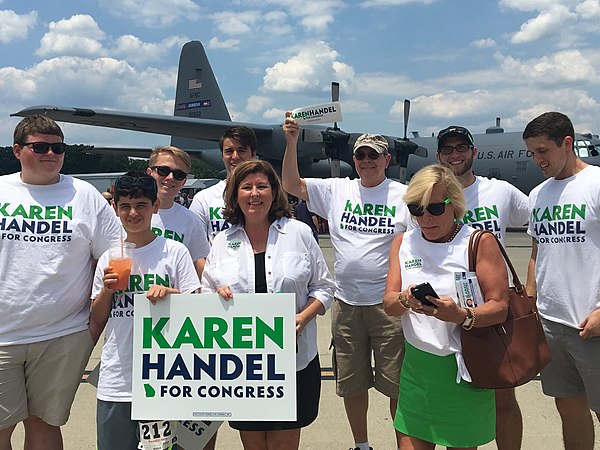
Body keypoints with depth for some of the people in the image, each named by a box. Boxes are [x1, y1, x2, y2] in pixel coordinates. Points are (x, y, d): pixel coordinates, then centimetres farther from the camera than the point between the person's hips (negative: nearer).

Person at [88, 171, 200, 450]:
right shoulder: (108, 258, 8)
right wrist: (107, 290, -4)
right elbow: (96, 321, 13)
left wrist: (170, 293, -20)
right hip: (115, 381, 3)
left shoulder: (175, 252, -3)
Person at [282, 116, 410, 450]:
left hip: (389, 304, -3)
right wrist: (292, 142, -8)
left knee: (398, 384, 6)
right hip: (346, 304, 3)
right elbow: (292, 185, 3)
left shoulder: (404, 195, 0)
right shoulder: (337, 190, 6)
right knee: (351, 384, 16)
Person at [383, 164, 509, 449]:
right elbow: (388, 303, 0)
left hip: (464, 367, -3)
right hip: (416, 364, 3)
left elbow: (500, 307, -11)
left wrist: (461, 316, -30)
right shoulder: (402, 243, 6)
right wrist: (405, 300, -23)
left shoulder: (480, 242, -7)